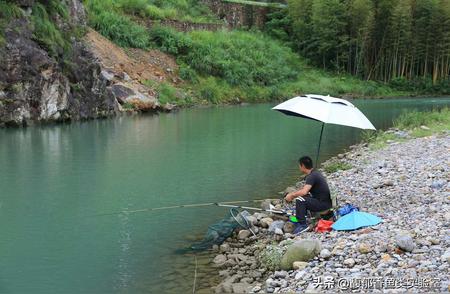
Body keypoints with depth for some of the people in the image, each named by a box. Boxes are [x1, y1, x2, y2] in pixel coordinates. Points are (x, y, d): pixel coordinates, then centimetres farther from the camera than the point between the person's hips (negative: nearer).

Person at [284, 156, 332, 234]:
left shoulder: (312, 176, -20)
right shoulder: (314, 173, 11)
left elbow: (304, 191, -32)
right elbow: (305, 189, 22)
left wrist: (292, 195, -16)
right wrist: (292, 194, 12)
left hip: (323, 204, -10)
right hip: (324, 202, 10)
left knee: (300, 200, -21)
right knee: (303, 196, 21)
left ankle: (302, 225, -15)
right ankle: (300, 218, 21)